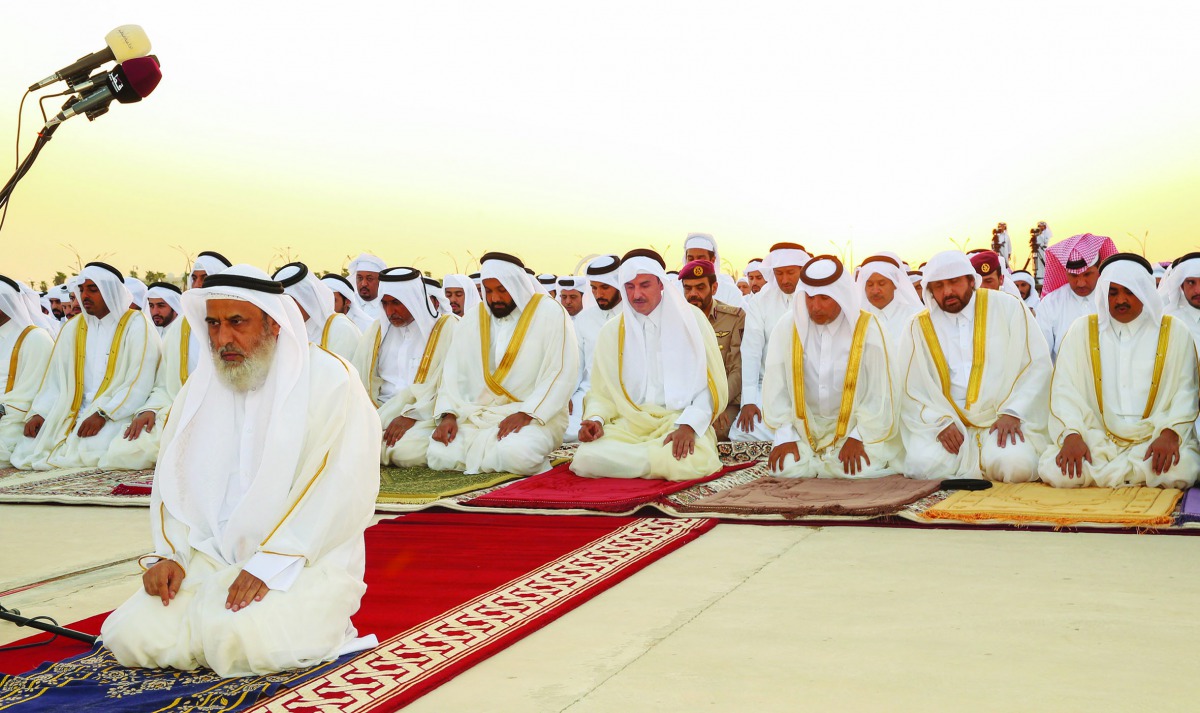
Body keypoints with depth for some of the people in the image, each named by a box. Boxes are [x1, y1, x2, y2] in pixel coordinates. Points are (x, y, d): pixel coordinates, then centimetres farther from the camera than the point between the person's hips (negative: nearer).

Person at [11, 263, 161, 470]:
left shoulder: (137, 325, -4)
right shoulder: (73, 328, 14)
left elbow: (139, 384, -13)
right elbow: (55, 380, 13)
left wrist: (102, 415, -21)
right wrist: (38, 413, -4)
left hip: (117, 413, -5)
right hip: (73, 414, 5)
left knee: (88, 452, -29)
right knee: (28, 451, -12)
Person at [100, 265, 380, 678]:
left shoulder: (329, 380, -8)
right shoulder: (202, 385, 12)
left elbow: (339, 490, -16)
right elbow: (173, 478, 12)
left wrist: (271, 564, -20)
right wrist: (170, 555, -4)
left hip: (305, 562, -5)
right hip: (212, 558, 5)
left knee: (239, 643, -28)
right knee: (133, 636, -13)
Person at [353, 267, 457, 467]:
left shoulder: (445, 327, 0)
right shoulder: (379, 329, 16)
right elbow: (360, 379, 12)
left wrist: (411, 415, -19)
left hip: (423, 414, -4)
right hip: (381, 411, 4)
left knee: (405, 451, -33)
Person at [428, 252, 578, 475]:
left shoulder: (550, 313, -2)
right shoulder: (473, 321, 12)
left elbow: (561, 373, -10)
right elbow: (454, 373, 8)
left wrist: (525, 414, -20)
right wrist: (448, 415, -9)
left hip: (536, 415, -4)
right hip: (478, 414, 4)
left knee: (514, 455, -34)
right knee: (440, 456, -20)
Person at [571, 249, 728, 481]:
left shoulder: (690, 319, 4)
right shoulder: (612, 332, 11)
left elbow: (712, 385, -1)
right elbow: (602, 392, 11)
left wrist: (688, 425, -18)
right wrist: (595, 419, -12)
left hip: (680, 420, -1)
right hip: (628, 424, 1)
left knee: (695, 460, -36)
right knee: (586, 458, -29)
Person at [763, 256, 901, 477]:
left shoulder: (867, 328, -12)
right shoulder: (788, 327, -8)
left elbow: (879, 392, -9)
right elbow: (776, 386, -5)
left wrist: (858, 436, -16)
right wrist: (785, 435, -11)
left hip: (854, 423, -1)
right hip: (804, 424, 1)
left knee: (860, 469, -25)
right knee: (788, 468, -21)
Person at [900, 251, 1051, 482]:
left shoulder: (1006, 307, 3)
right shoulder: (921, 327, 6)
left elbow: (1037, 365, -1)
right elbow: (912, 389, 1)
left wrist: (1012, 412, -13)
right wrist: (941, 422, -16)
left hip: (1001, 419, -1)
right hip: (947, 421, 1)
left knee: (1016, 466, -30)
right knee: (921, 466, -27)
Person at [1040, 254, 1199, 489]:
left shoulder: (1174, 332, 9)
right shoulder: (1082, 329, 9)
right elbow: (1064, 388, 1)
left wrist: (1170, 433, -17)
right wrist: (1072, 434, -16)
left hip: (1152, 439, -1)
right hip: (1095, 437, 1)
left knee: (1180, 470, -33)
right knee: (1053, 471, -28)